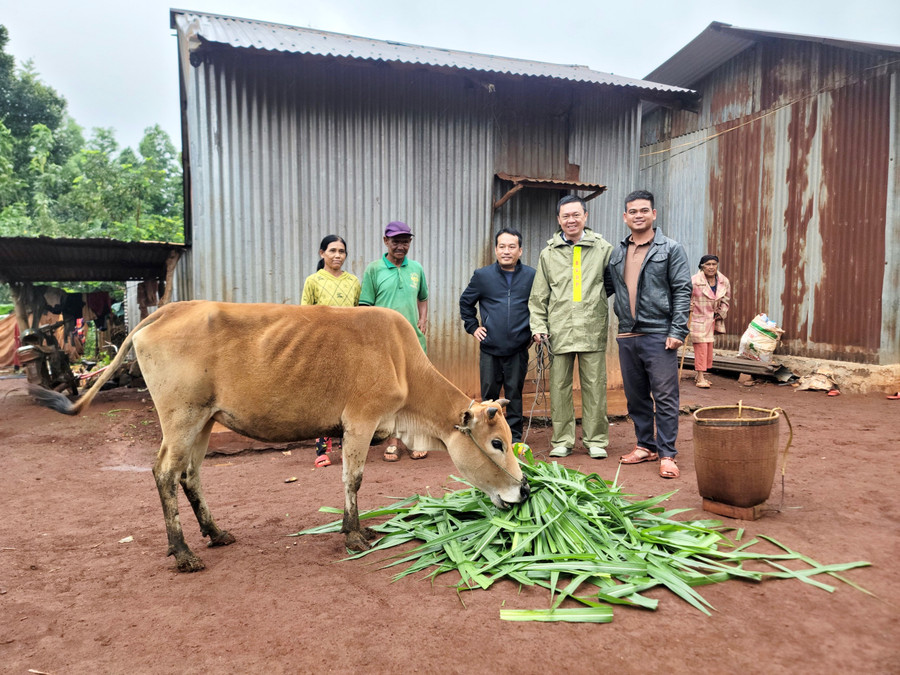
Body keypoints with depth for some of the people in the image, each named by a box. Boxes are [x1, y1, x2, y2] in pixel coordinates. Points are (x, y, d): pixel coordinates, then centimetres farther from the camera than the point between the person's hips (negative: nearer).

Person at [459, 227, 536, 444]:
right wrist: (472, 327, 9)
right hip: (490, 348, 1)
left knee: (514, 395, 6)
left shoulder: (531, 276, 4)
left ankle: (514, 438, 18)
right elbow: (465, 302, 17)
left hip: (518, 349, 0)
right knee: (489, 394, 7)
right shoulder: (482, 275, 4)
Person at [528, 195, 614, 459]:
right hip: (559, 331, 1)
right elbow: (538, 296, 11)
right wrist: (538, 325, 3)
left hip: (593, 331, -1)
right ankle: (562, 440, 17)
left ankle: (596, 440, 16)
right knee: (560, 387, 5)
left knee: (595, 387, 3)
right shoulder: (548, 253, 11)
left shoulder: (603, 249, 7)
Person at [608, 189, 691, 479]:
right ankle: (645, 446, 25)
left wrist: (677, 331, -12)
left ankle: (667, 454, 6)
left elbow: (682, 291, -5)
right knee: (636, 396, 12)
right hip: (627, 336, 5)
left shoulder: (671, 249, 0)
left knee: (665, 397, -3)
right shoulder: (617, 253, 14)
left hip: (659, 335, -5)